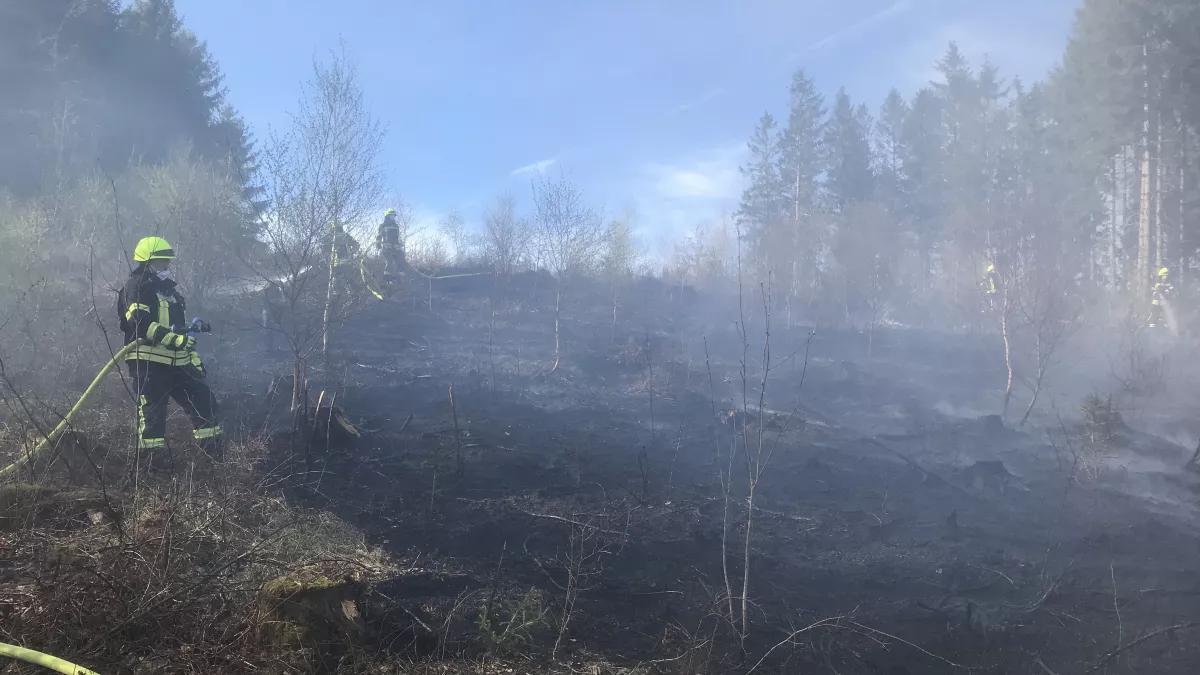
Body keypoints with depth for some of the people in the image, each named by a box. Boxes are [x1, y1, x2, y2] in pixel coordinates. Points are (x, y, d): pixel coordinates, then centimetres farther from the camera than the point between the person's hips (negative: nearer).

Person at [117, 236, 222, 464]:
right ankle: (155, 460, 3)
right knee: (152, 410, -4)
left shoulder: (168, 289, 23)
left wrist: (194, 358, 23)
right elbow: (140, 323, -20)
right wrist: (174, 339, -27)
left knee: (204, 400, 3)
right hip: (147, 362, -8)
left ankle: (216, 452, 8)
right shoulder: (136, 287, -5)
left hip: (176, 362, 8)